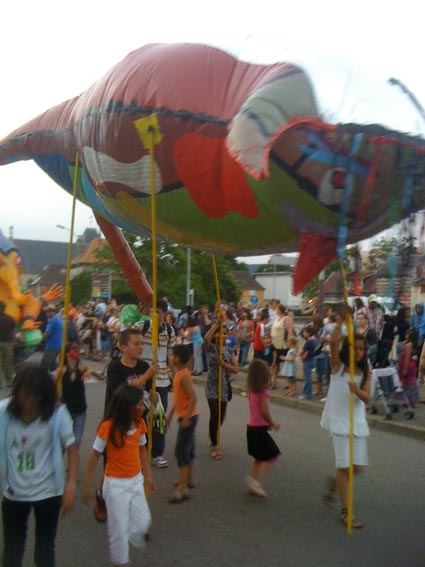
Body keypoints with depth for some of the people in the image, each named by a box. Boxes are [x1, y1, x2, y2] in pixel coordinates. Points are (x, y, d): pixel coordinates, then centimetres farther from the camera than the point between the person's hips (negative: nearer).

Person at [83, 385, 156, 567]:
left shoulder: (140, 424, -6)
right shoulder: (108, 427, -22)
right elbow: (95, 455, -12)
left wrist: (148, 476, 11)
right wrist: (88, 485, -8)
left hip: (136, 480, 5)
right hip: (115, 484, -5)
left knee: (143, 521, 10)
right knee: (119, 528, 6)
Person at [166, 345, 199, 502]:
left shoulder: (184, 376, -22)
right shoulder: (179, 374, 8)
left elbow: (193, 397, -28)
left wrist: (186, 418, -26)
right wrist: (170, 413, 18)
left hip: (188, 417, -10)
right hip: (185, 416, 10)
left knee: (181, 451, -7)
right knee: (188, 449, 19)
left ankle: (183, 488, -4)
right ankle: (189, 479, 33)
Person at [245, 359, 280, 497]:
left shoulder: (251, 390, 5)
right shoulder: (263, 392, -18)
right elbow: (265, 412, -20)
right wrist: (273, 424, -4)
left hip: (251, 427, 8)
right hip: (260, 429, -8)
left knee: (259, 457, 20)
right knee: (271, 456, 2)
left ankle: (252, 484, 24)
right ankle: (256, 481, -3)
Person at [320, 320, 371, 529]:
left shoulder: (365, 370, 4)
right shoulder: (338, 365, -6)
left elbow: (366, 398, -7)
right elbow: (333, 342, -26)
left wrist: (357, 390, -28)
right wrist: (341, 321, -30)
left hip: (358, 420, 5)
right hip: (339, 420, -4)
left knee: (357, 467, 7)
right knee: (344, 465, -6)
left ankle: (334, 483, 36)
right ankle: (345, 510, 8)